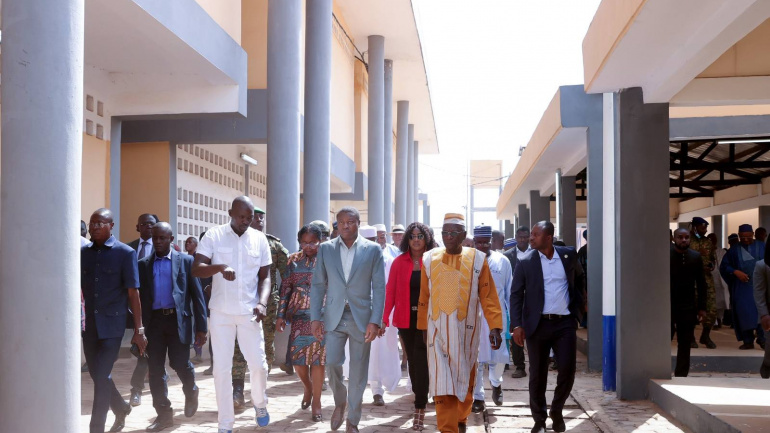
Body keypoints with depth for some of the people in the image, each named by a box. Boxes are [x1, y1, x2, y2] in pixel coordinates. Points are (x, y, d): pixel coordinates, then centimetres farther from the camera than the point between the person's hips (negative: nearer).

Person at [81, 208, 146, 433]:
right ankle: (121, 408, 40)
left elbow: (133, 293, -7)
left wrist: (139, 330, -7)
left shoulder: (125, 253, -6)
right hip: (89, 323, 5)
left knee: (101, 376, -7)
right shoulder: (82, 252, 6)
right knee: (96, 374, 14)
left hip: (112, 324, -5)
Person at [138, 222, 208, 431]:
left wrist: (201, 327, -4)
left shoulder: (186, 261, 3)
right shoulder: (144, 264, 10)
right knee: (155, 369, 2)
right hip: (153, 320, 3)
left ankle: (191, 392, 29)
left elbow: (197, 294, 1)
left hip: (178, 319, -3)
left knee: (179, 363, -4)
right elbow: (139, 295, 9)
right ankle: (164, 414, 13)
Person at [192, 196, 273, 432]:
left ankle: (260, 403, 32)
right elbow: (196, 269, -10)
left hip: (249, 311, 1)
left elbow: (265, 276, 6)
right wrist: (220, 267, -30)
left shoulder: (260, 238, 3)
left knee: (258, 363, 1)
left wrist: (262, 303, -10)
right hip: (221, 312, -1)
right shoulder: (213, 235, -3)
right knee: (222, 368, 3)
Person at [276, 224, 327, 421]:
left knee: (317, 358, -1)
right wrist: (281, 315, 1)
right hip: (299, 317, 3)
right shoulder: (294, 263, 6)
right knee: (297, 357, 3)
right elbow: (285, 289, 7)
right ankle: (308, 388, 33)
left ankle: (316, 402, 11)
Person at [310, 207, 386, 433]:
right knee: (332, 363, -10)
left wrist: (375, 321, -9)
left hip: (361, 318, -1)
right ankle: (339, 402, 20)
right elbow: (318, 285, 6)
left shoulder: (373, 250, 0)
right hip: (334, 317, 1)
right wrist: (315, 317, -2)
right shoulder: (326, 249, 5)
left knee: (358, 372, 4)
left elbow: (379, 288, -2)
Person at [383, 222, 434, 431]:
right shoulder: (399, 262, 4)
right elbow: (391, 291, 0)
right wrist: (384, 318, -10)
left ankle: (420, 408, -2)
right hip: (406, 318, 2)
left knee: (420, 361, -7)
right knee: (412, 361, 11)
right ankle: (421, 401, 27)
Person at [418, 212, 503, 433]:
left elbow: (489, 297, -2)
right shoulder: (430, 259, 3)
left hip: (466, 331, 0)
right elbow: (424, 298, 10)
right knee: (442, 384, -6)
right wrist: (423, 327, 14)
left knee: (465, 380, 14)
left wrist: (495, 327, -8)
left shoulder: (477, 260, -1)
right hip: (438, 331, 0)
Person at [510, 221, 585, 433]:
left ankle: (557, 412, 24)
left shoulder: (568, 255, 2)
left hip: (565, 322, 2)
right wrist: (517, 325, -10)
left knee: (567, 370, 1)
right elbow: (516, 295, -3)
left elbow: (579, 278, 22)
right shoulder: (525, 262, -4)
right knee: (537, 374, 5)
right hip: (538, 324, -1)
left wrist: (577, 303, 14)